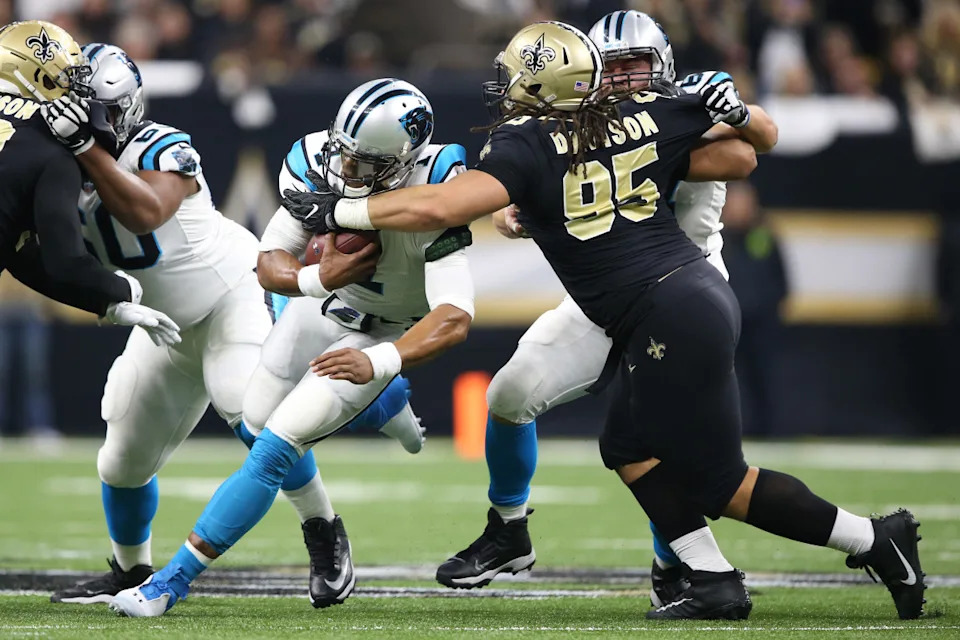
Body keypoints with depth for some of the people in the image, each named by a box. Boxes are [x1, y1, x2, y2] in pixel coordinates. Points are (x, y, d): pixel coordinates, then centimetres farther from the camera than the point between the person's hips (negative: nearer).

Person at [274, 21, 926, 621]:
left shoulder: (527, 142, -8)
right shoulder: (647, 114, 11)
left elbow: (443, 206, -19)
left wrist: (343, 212, -9)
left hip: (670, 317, -8)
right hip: (702, 292, 8)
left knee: (718, 482, 3)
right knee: (632, 449, 18)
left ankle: (874, 540, 4)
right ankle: (713, 582, 12)